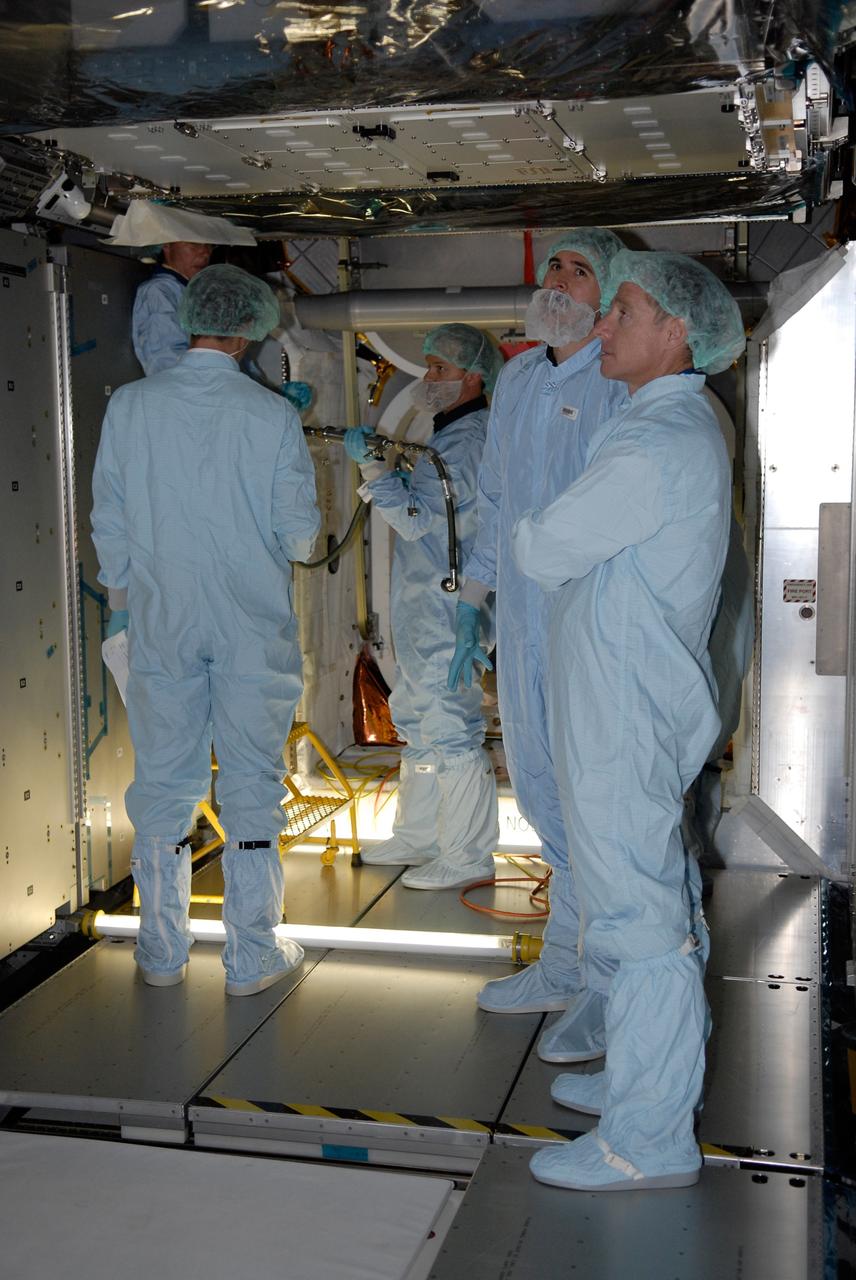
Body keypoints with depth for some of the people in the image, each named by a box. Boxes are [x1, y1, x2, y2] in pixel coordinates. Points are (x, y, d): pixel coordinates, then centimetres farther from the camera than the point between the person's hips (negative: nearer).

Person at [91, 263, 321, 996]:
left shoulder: (130, 406, -3)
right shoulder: (274, 416, -9)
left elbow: (108, 522, 3)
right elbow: (299, 534, -7)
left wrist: (121, 596, 18)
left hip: (160, 623, 2)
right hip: (254, 627, -2)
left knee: (163, 783, 12)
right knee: (252, 784, 7)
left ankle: (163, 951, 23)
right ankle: (252, 957, 15)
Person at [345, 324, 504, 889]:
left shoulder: (469, 440, -16)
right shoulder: (452, 436, 18)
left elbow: (418, 518, -20)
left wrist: (371, 463, -16)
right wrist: (380, 465, 14)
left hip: (446, 612, -11)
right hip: (425, 612, 11)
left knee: (450, 726, -6)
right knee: (418, 720, 18)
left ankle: (468, 858, 2)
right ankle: (419, 836, 31)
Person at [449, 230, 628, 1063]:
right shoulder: (517, 377, 14)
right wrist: (470, 605, 18)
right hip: (522, 620, 8)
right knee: (540, 792, 15)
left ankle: (608, 996, 17)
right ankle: (563, 969, 31)